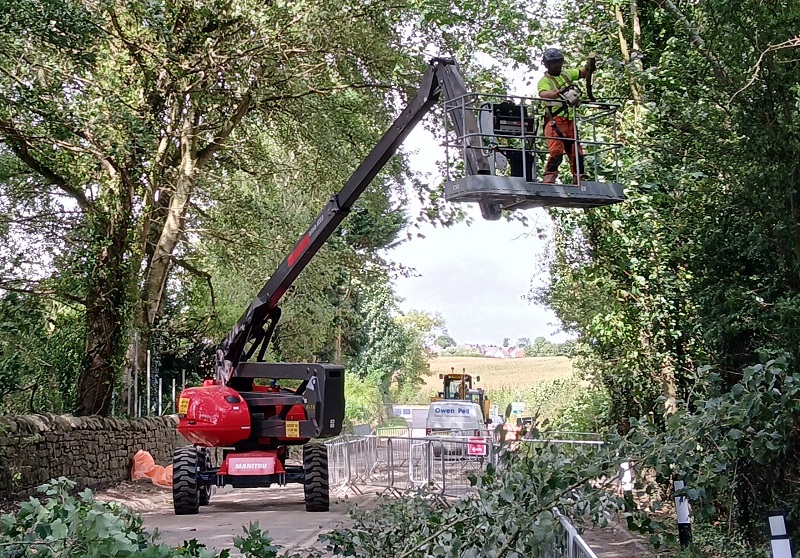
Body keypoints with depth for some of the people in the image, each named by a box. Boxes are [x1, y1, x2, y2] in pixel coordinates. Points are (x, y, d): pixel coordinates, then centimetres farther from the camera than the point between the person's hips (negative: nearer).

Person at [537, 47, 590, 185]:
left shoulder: (566, 74, 18)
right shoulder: (545, 81, -3)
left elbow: (583, 73, 31)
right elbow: (543, 94, -25)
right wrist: (559, 93, -41)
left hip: (570, 121, 7)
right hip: (555, 121, -7)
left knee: (576, 152, 8)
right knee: (556, 151, -20)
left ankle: (579, 180, 15)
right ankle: (549, 179, -23)